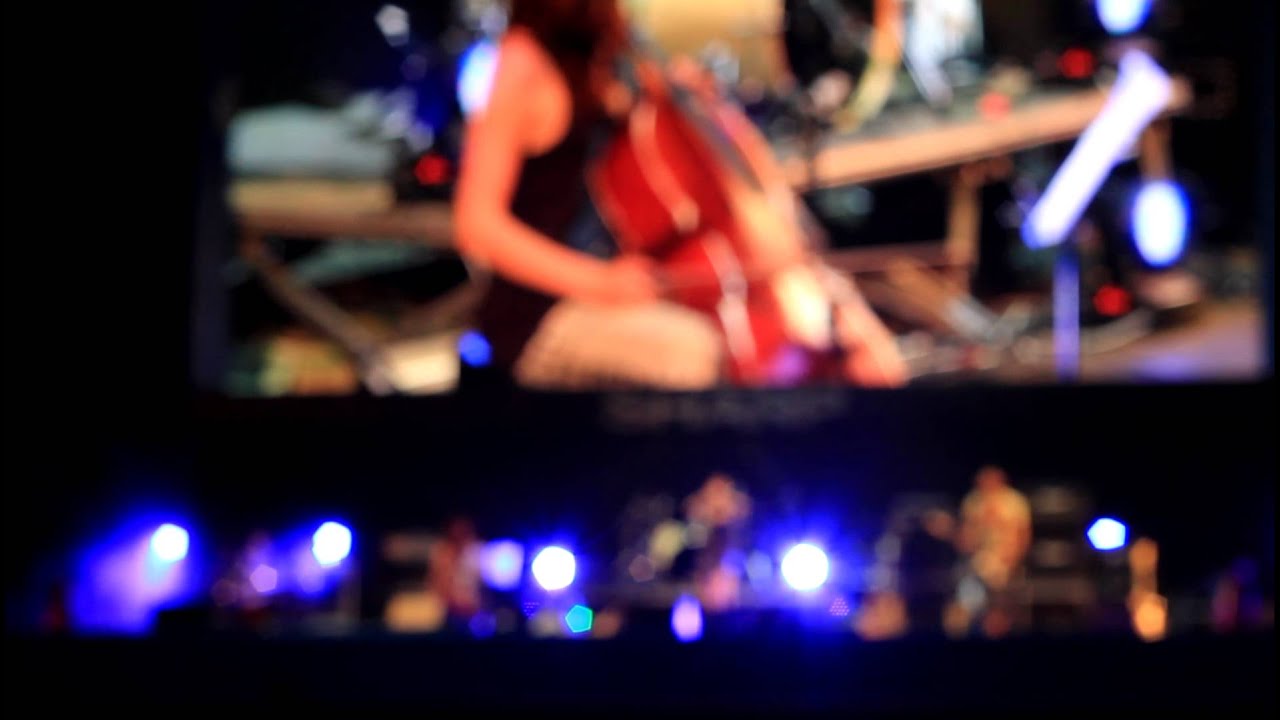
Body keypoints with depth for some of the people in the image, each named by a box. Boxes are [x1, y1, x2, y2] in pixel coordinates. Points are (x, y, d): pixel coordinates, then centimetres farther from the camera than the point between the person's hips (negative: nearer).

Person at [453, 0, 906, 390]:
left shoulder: (600, 59, 13)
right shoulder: (523, 65, -12)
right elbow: (478, 224, -18)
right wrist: (597, 282, -29)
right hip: (542, 321, -9)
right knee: (699, 349, -37)